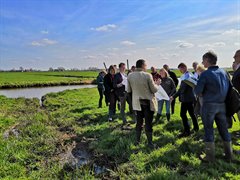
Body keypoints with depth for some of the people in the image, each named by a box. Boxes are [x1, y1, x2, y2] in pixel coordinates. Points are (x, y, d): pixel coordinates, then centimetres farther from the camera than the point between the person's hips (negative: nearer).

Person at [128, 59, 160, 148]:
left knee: (139, 122, 17)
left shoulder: (130, 76, -6)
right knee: (148, 123, 7)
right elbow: (154, 90, -10)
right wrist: (157, 84, 8)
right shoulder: (147, 75, -17)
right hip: (148, 102, -3)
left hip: (137, 102, 4)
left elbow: (129, 90, 2)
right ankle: (150, 143, 18)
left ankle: (137, 140, 27)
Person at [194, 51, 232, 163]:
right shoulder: (223, 72, 5)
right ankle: (228, 155, 26)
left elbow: (197, 91, -12)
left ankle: (210, 157, 12)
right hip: (222, 105, 5)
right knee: (223, 129, 15)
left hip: (209, 105, -5)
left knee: (209, 130, 5)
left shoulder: (205, 74, -12)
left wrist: (205, 90, 8)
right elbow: (228, 87, 11)